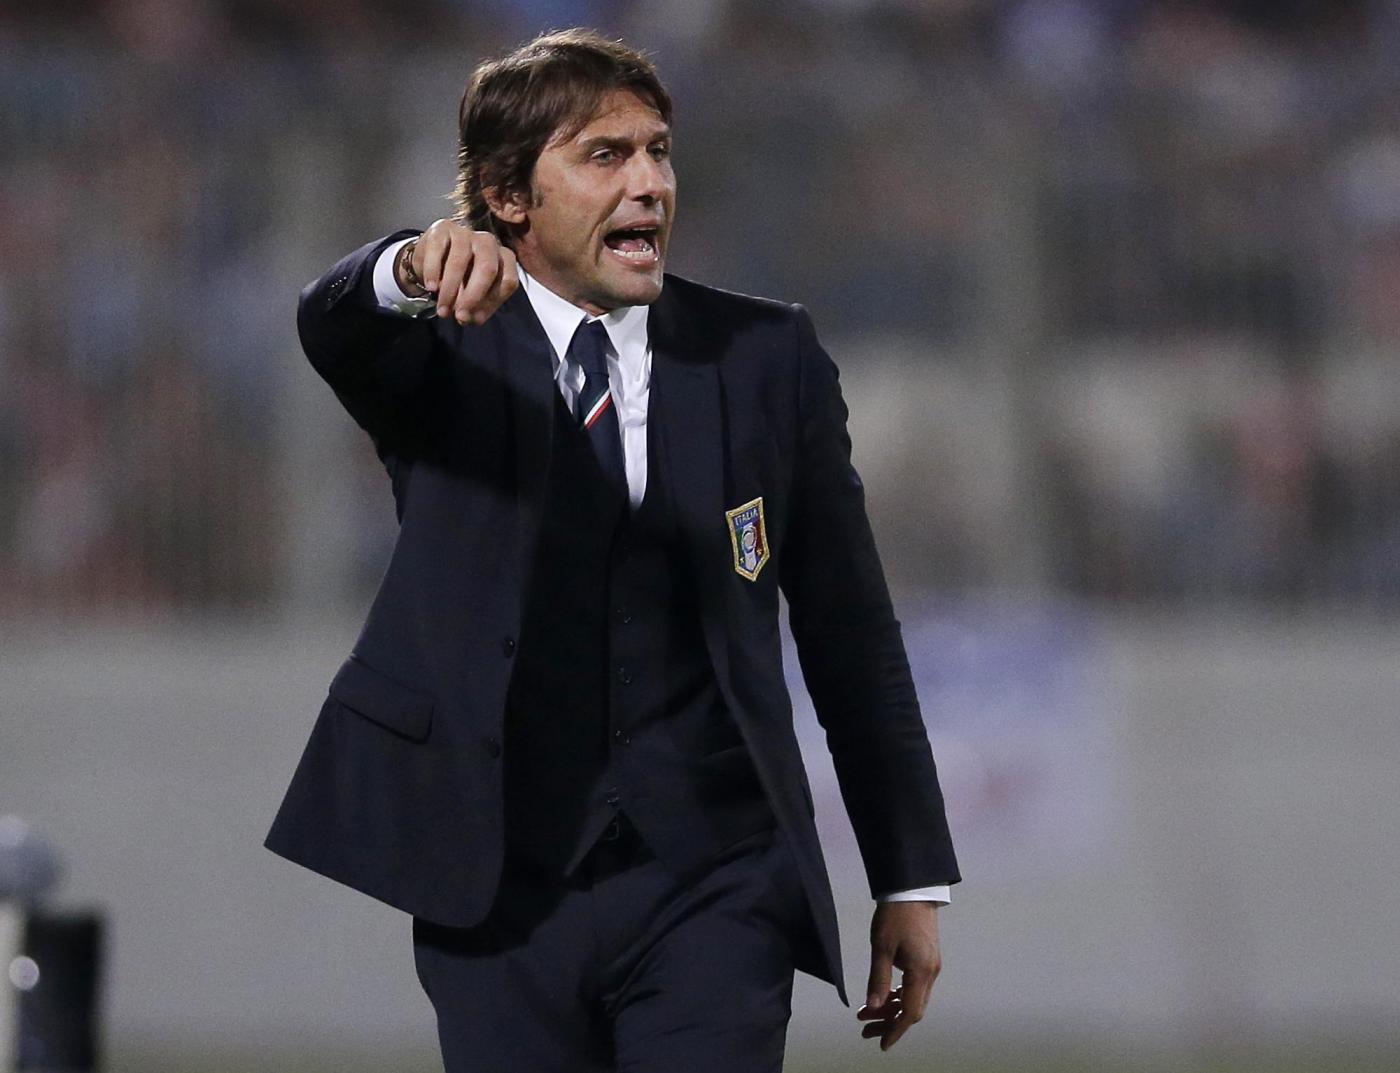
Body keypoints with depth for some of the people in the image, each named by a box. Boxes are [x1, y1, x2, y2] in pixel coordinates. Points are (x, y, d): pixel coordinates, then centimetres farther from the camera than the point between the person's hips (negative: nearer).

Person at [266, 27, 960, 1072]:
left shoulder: (766, 358, 6)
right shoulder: (442, 350, 2)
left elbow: (851, 632, 9)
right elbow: (330, 320, -22)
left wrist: (914, 877, 9)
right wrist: (415, 271, -47)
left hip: (713, 888, 0)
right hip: (498, 896, 0)